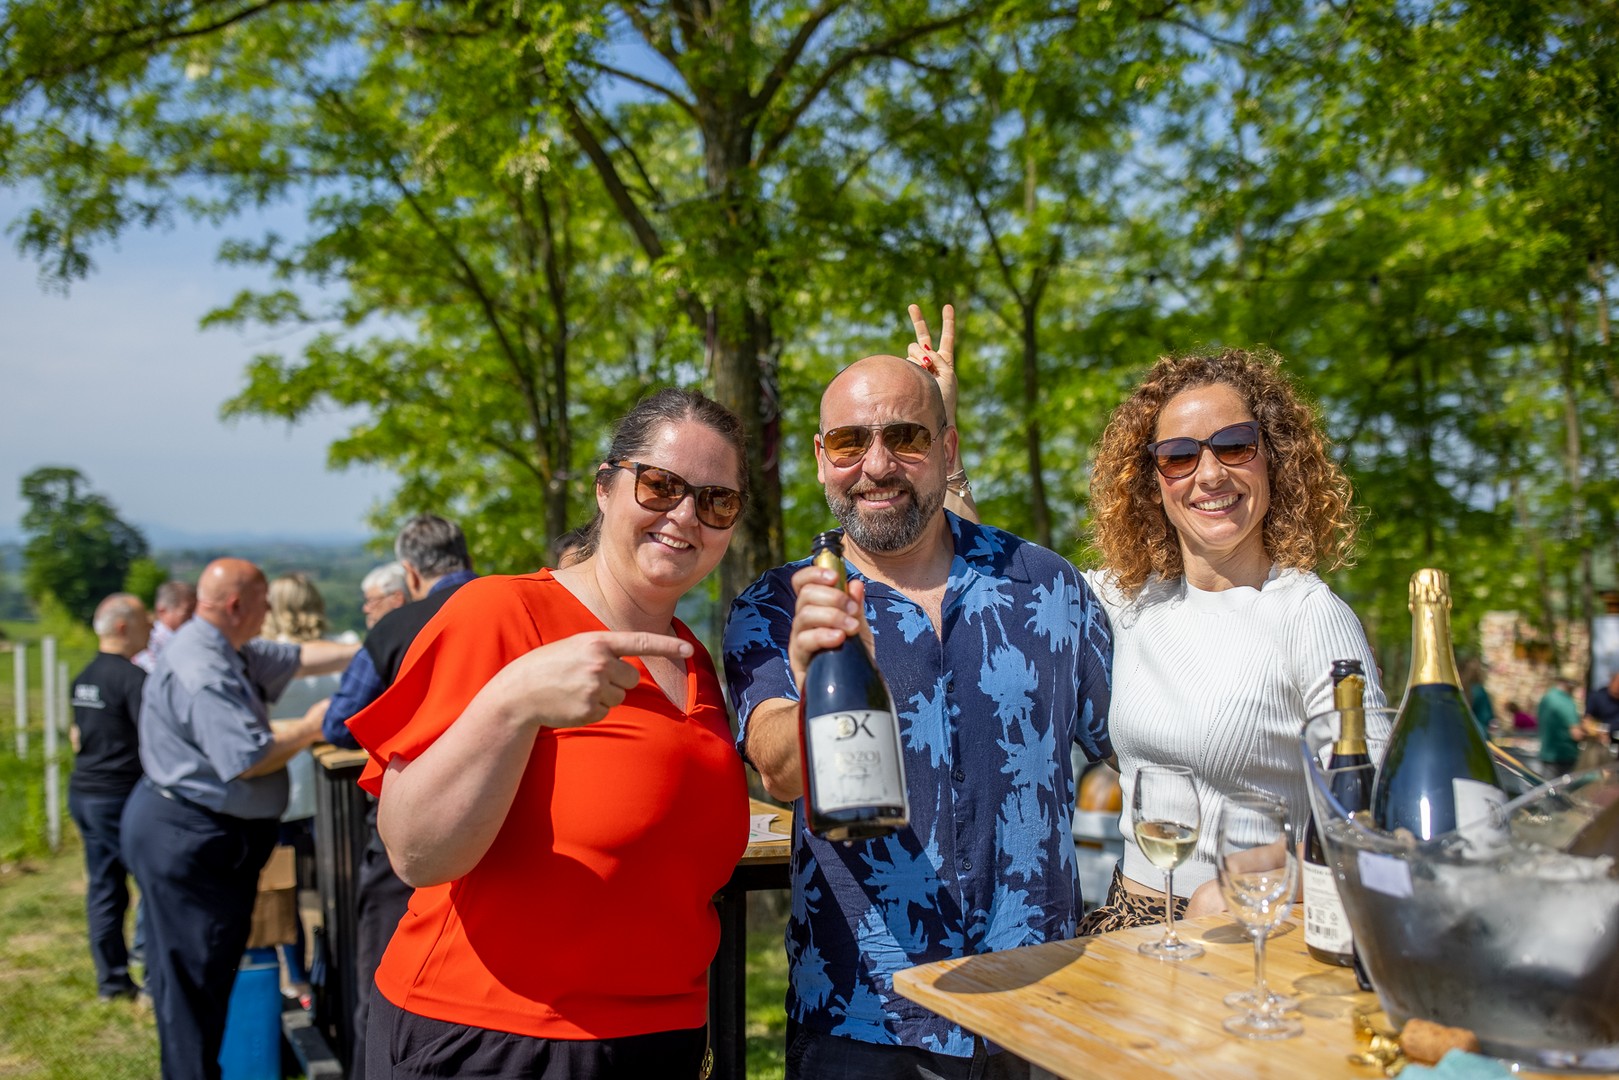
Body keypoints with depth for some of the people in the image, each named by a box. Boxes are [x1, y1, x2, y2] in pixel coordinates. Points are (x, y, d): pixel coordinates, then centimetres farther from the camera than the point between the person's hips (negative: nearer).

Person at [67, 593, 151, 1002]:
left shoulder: (84, 677, 12)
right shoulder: (132, 677, -17)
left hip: (83, 792, 9)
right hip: (120, 796, -9)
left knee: (104, 887, 13)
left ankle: (111, 980, 20)